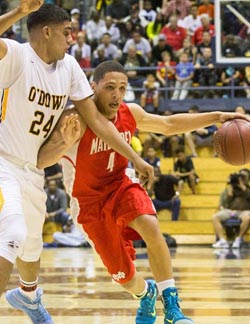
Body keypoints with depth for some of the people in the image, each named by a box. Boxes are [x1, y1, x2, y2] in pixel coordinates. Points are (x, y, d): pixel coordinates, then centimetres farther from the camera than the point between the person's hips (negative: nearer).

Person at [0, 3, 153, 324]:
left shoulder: (69, 67, 0)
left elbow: (96, 119, 6)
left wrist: (135, 159, 4)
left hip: (32, 169, 8)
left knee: (32, 243, 25)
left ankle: (28, 295, 54)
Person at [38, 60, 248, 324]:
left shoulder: (130, 114, -7)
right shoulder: (77, 119, -25)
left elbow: (169, 125, 12)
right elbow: (40, 161, -35)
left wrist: (216, 117, 6)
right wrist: (67, 141, -55)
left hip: (121, 186, 3)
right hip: (91, 201, -3)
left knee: (150, 228, -30)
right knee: (124, 276, 2)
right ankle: (146, 294, 41)